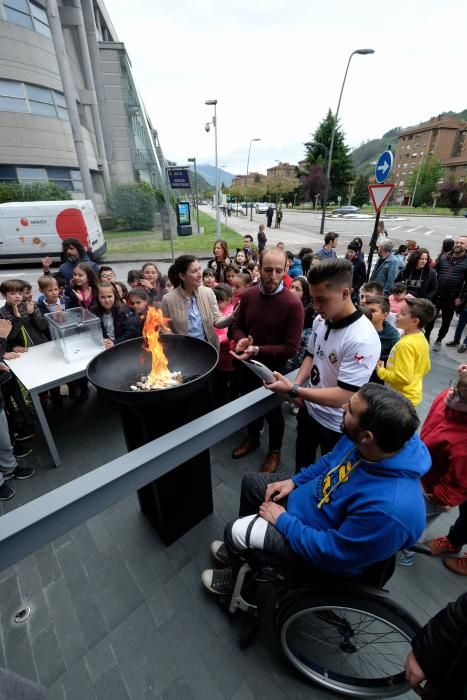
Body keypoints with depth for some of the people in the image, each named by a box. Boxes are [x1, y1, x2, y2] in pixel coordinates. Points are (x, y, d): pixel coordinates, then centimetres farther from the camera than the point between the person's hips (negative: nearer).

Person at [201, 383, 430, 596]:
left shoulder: (390, 508, -41)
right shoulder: (361, 439, -20)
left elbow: (333, 554, -28)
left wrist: (282, 520, -18)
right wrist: (294, 481, -2)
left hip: (322, 543, -6)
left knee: (235, 530, -5)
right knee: (251, 482, 15)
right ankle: (242, 547, 43)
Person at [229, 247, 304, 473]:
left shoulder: (292, 304, -22)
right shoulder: (248, 295, -6)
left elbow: (291, 348, -22)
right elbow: (236, 325, 5)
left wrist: (257, 350, -29)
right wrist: (240, 340, -17)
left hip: (273, 369, -4)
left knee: (273, 412, 17)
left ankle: (275, 451, 44)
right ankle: (253, 439, 53)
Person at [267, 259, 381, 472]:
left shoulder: (362, 339, -32)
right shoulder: (320, 321, -8)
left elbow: (342, 397, -31)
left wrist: (293, 390, -31)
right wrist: (297, 385, -9)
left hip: (336, 426, -7)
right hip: (308, 410, 7)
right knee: (302, 463, 31)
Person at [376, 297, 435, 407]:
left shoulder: (405, 344, -28)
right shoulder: (421, 339, 1)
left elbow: (403, 378, -28)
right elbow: (426, 368, 12)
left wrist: (381, 371, -16)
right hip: (412, 395, 9)